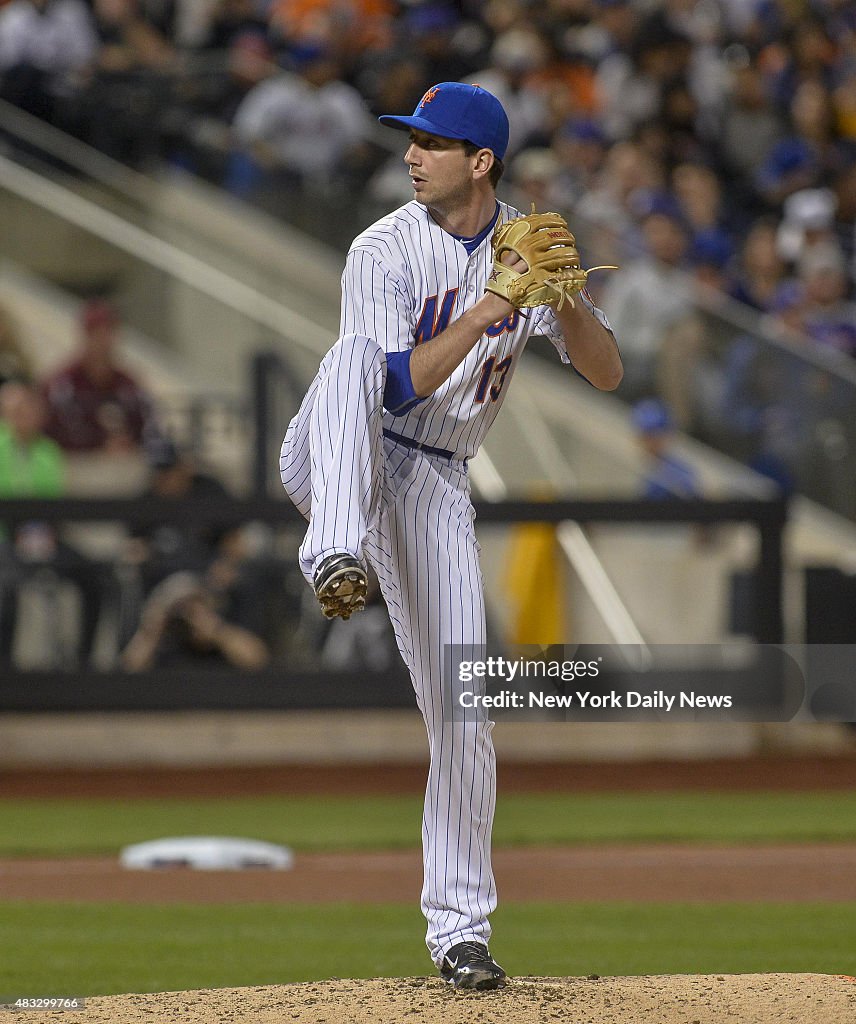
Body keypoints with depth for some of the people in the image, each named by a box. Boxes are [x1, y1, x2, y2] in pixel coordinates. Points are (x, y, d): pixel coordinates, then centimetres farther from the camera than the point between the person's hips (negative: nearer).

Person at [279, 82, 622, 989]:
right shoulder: (386, 252, -9)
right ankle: (335, 559, -57)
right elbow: (402, 385, -19)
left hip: (435, 486, 3)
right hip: (340, 467, -3)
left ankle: (458, 928, 9)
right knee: (353, 353, -36)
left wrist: (563, 297, -23)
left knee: (460, 714, -3)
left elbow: (606, 373, -4)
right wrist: (487, 310, -30)